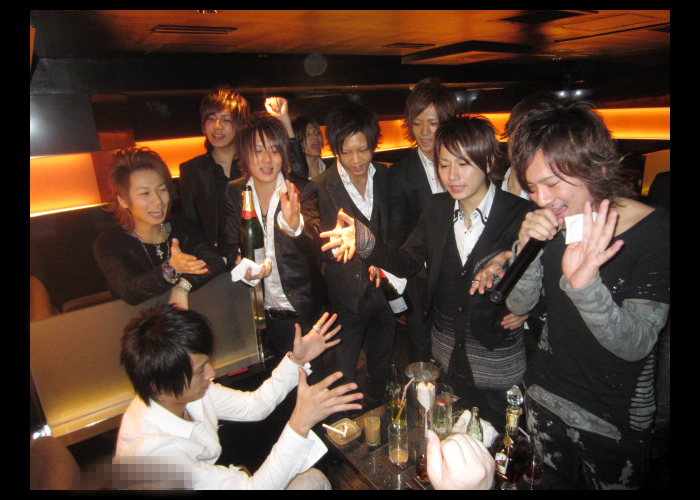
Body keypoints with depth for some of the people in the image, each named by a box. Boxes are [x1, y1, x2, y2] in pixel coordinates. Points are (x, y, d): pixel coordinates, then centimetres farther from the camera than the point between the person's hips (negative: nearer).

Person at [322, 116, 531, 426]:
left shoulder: (520, 214, -17)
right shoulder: (437, 207, -3)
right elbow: (407, 263, -6)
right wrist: (365, 242, -22)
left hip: (498, 362, -4)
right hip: (447, 356, 4)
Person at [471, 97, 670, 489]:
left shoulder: (657, 233, -21)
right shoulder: (551, 223, -10)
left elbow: (635, 345, -24)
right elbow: (518, 305, -8)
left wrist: (584, 282, -42)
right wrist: (525, 247, -26)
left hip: (615, 426, -3)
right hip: (544, 401, 4)